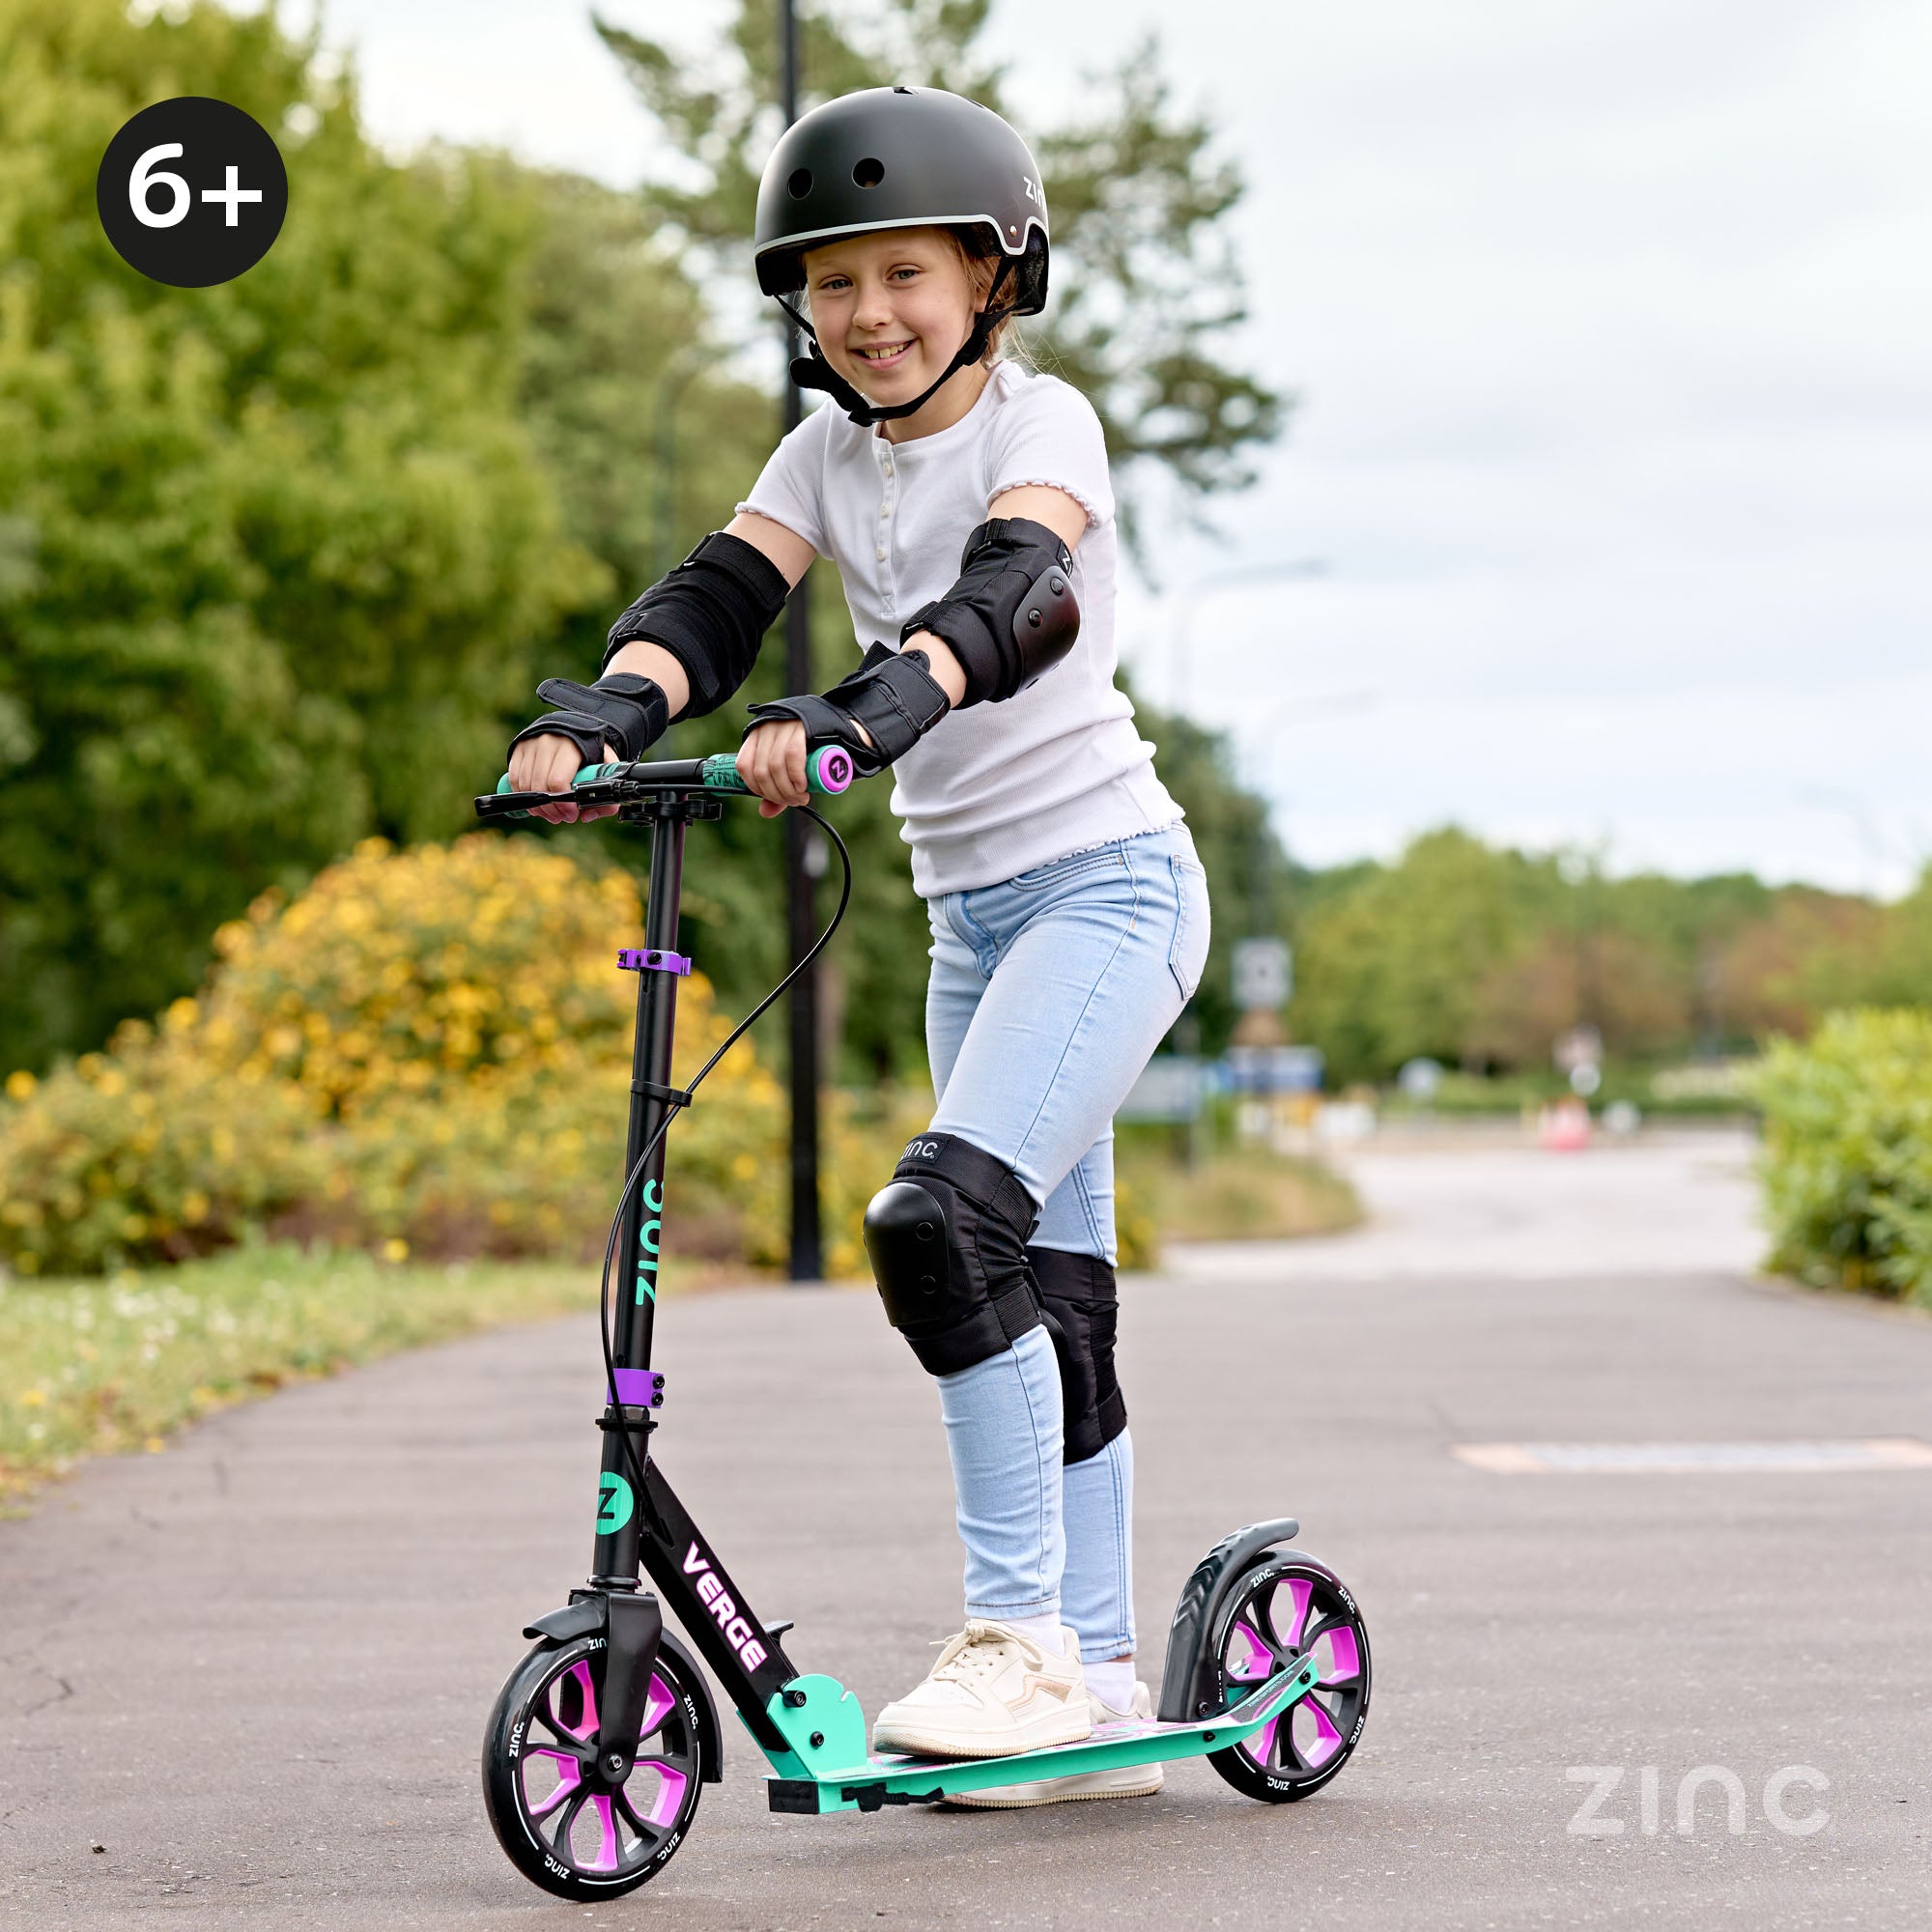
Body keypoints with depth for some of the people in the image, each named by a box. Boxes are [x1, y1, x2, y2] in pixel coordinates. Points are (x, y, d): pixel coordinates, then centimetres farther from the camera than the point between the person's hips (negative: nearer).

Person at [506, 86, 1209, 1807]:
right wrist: (601, 712, -28)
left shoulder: (1042, 423, -10)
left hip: (1106, 883, -7)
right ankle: (1100, 1687, 16)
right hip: (974, 910, 7)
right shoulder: (831, 454, 8)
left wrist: (857, 714, -49)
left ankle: (1022, 1634, -14)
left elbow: (1008, 599, -30)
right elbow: (716, 599, -6)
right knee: (1048, 1293, 9)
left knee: (942, 1224, -23)